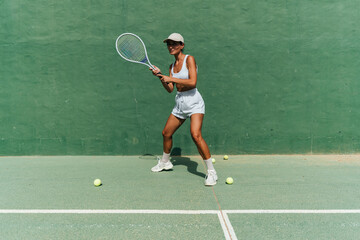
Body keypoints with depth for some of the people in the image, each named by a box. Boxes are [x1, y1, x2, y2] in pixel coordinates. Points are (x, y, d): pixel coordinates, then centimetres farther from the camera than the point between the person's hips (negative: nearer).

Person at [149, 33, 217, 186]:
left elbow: (192, 82, -20)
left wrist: (171, 78, -15)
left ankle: (211, 172, -13)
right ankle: (165, 162, 38)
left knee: (196, 135, -24)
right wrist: (160, 76, -2)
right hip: (179, 103, 8)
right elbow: (170, 89, 10)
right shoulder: (172, 66, 14)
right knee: (166, 133, 13)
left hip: (193, 102, -7)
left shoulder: (189, 59, -7)